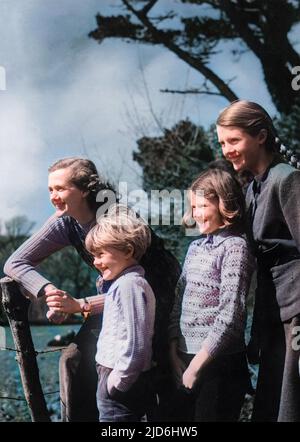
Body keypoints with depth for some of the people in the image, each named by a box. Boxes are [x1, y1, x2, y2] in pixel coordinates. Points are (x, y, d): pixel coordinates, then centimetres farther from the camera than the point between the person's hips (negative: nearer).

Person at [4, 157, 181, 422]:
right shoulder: (64, 223, -11)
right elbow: (15, 263, -11)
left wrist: (80, 306, -37)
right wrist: (50, 291, -29)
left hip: (159, 295, -6)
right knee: (74, 358, -8)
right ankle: (79, 418, 6)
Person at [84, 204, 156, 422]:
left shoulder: (129, 285, -17)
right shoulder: (120, 283, 14)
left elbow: (135, 342, -23)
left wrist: (117, 381, -19)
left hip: (120, 382, -10)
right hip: (114, 375, 10)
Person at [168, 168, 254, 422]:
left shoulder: (235, 247, -10)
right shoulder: (195, 248, 13)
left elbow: (230, 316, -16)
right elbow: (179, 302, 13)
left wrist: (197, 364, -15)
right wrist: (174, 353, 2)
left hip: (218, 362, -7)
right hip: (186, 361, 7)